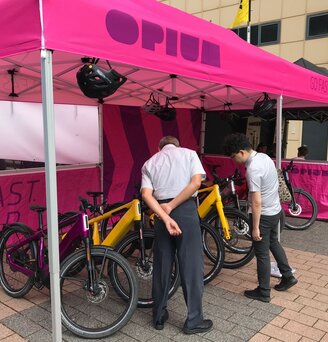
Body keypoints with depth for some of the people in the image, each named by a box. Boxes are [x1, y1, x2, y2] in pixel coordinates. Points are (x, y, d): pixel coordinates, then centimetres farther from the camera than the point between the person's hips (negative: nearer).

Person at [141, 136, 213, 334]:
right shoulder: (189, 153, 10)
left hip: (161, 214, 3)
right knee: (192, 266, 6)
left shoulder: (150, 163, 14)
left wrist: (165, 217, -13)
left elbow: (146, 194, -4)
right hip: (186, 211, -2)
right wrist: (171, 206, -8)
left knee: (162, 266, 14)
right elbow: (196, 182, -8)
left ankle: (159, 316, 27)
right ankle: (194, 321, 15)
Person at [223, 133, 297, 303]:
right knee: (273, 243, 28)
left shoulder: (253, 169, -28)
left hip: (264, 215, -9)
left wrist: (255, 227, -19)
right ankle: (288, 276, 40)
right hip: (275, 210, 9)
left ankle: (263, 292, 20)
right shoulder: (264, 157, 0)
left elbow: (257, 202, -27)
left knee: (262, 254, 5)